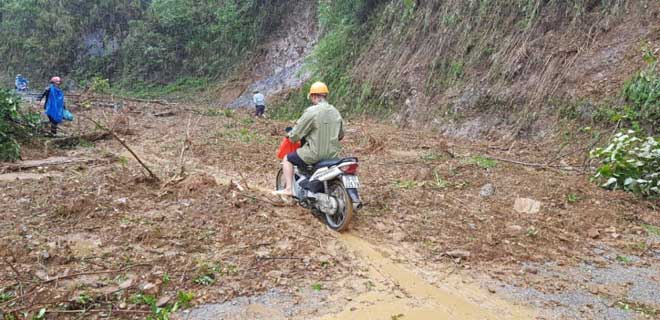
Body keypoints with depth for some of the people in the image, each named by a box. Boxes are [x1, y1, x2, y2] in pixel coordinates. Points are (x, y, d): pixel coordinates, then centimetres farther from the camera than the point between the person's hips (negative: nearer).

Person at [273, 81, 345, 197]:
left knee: (287, 159, 12)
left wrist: (291, 137, 12)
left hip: (315, 153, -7)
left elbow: (296, 134, -10)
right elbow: (340, 135, 16)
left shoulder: (311, 112, -14)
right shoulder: (336, 112, 7)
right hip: (333, 154, 7)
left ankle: (289, 189, 4)